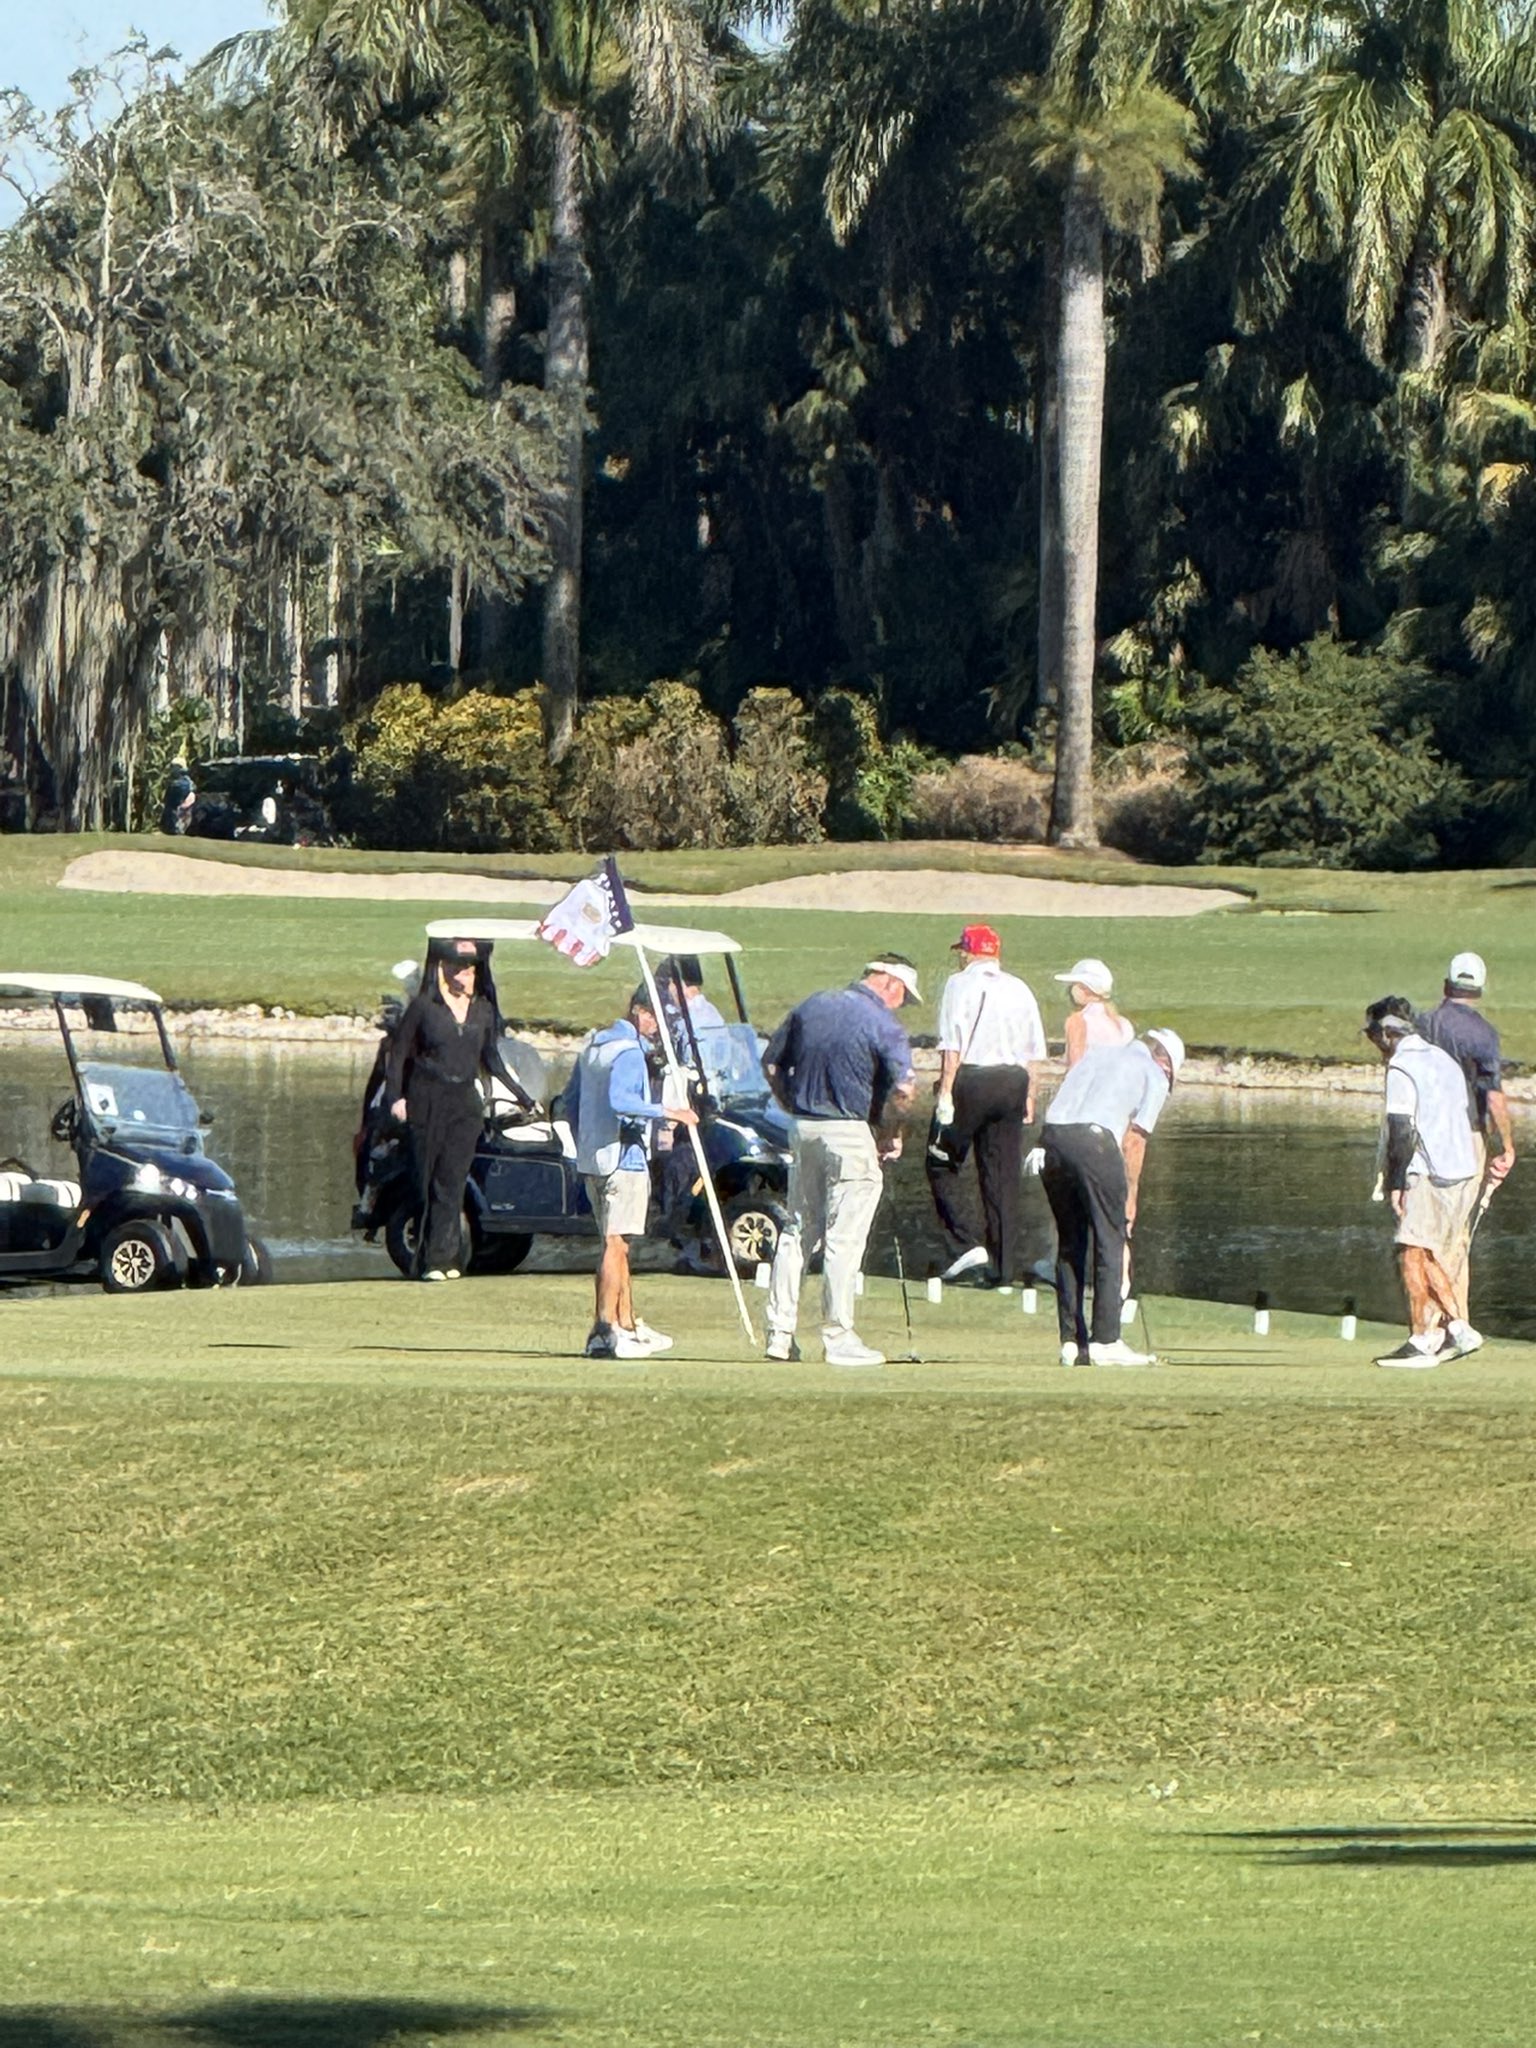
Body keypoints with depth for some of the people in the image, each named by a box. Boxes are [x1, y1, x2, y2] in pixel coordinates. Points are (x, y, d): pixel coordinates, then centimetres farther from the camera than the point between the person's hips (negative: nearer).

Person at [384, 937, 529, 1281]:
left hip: (465, 1102, 2)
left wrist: (522, 1097, 20)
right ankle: (431, 1258, 2)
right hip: (427, 1102, -2)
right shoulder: (424, 1007, -2)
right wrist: (395, 1097, -9)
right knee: (427, 1183, -1)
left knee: (452, 1182, -6)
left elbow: (491, 1058, 19)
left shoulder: (483, 1010, 9)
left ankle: (442, 1257, -8)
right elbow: (398, 1053, 1)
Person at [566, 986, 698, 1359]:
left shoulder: (592, 1046, 16)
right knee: (616, 1242, -9)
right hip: (623, 1161, -9)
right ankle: (605, 1331, -13)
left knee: (616, 1244, 16)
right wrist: (666, 1112, -24)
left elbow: (571, 1098, 22)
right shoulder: (629, 1052, -13)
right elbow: (620, 1100, -27)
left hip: (591, 1160, 9)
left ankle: (628, 1325, 23)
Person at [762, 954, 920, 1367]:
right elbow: (903, 1090, -20)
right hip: (851, 1132, -6)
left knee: (797, 1231, 13)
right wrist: (888, 1132, -4)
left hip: (803, 1128, 6)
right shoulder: (883, 1025, -11)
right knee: (844, 1237, -1)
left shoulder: (812, 1006, 8)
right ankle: (838, 1337, 1)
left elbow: (772, 1063, 12)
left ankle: (779, 1332, 14)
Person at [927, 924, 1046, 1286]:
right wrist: (1029, 1096, 15)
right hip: (1013, 1084, 5)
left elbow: (952, 1045, -11)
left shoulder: (960, 984, -1)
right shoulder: (1020, 990, 13)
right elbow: (1034, 1052, 11)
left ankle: (967, 1242, -9)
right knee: (1003, 1175, 7)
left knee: (943, 1163, 7)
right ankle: (1005, 1269, 6)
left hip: (970, 1079, -5)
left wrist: (946, 1091, -12)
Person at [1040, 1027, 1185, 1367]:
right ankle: (1105, 1341, 0)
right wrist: (1130, 1197, 13)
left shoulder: (1096, 1053, 29)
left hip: (1051, 1135, 6)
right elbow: (1134, 1140, 5)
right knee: (1110, 1241, 4)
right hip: (1094, 1139, -6)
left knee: (1069, 1243, 14)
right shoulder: (1155, 1076, 13)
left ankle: (1071, 1341, 14)